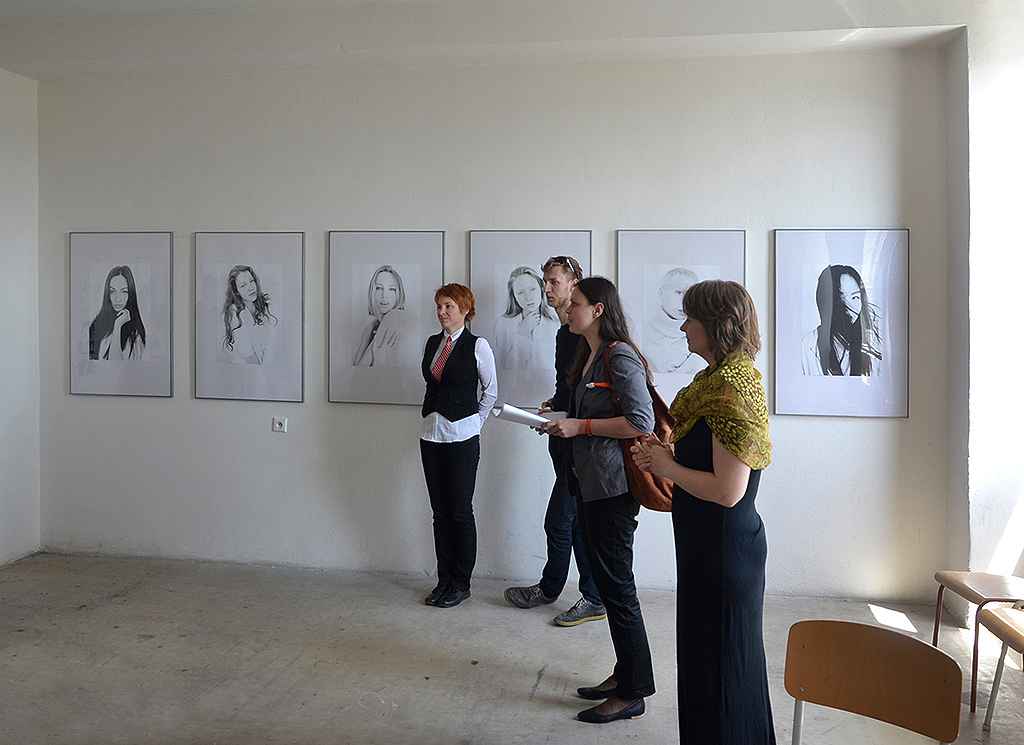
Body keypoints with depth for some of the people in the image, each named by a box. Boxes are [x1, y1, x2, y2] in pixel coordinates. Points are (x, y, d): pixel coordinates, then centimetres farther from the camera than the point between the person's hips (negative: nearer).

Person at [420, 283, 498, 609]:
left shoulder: (478, 346, -6)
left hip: (462, 436, -5)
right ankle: (444, 579, 20)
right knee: (439, 511, 10)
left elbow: (490, 390, 3)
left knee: (460, 512, 0)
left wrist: (473, 423, 5)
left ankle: (461, 583, 12)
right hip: (431, 434, 5)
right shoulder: (432, 343, 10)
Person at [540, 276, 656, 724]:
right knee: (605, 581, 16)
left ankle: (631, 693, 12)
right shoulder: (590, 356, 16)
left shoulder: (620, 357, -14)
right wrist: (561, 418, 11)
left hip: (612, 487, -10)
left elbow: (641, 422, -21)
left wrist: (580, 426, -17)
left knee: (616, 586, -1)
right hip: (588, 483, 10)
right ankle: (623, 674, 29)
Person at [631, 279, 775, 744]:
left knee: (721, 666, 6)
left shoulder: (732, 388, -22)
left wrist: (667, 467, -14)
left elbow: (727, 491, -26)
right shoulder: (717, 378, 9)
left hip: (724, 549, -10)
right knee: (704, 655, 22)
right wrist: (664, 450, 3)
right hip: (709, 546, 10)